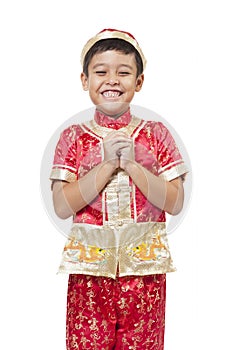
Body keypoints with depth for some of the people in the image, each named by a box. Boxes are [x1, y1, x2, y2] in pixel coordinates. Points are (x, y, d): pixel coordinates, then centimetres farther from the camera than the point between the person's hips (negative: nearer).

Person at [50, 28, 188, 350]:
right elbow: (62, 207, -9)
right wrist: (108, 164, -15)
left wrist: (132, 164, -14)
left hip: (144, 267, 1)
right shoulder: (74, 138, 1)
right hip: (90, 267, 0)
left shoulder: (156, 134, 2)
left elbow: (175, 203, -4)